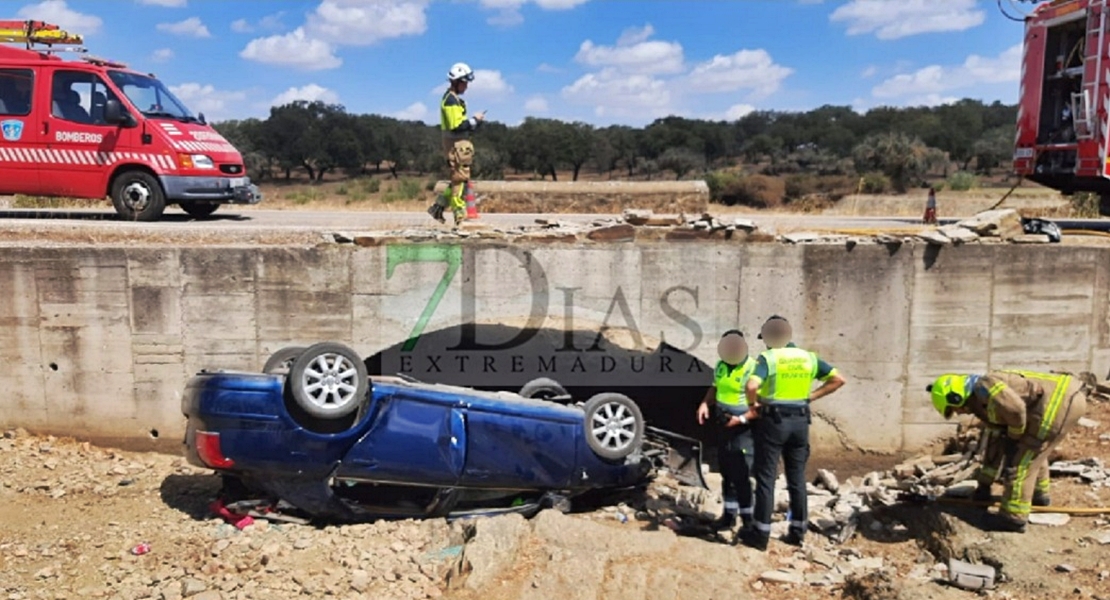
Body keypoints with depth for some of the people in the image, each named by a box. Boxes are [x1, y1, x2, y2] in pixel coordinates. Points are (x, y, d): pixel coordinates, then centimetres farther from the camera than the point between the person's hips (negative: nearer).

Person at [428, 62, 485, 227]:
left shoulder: (454, 99, 19)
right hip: (456, 144, -10)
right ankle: (460, 215, -1)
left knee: (458, 179, 13)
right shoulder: (451, 100, -14)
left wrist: (475, 121, 10)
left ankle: (438, 207, 16)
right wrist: (474, 120, -13)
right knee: (460, 178, -6)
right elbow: (456, 125, -21)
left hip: (460, 143, 10)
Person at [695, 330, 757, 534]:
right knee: (726, 473, 15)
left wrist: (741, 419, -26)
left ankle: (748, 520, 7)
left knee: (741, 477, -5)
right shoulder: (721, 366, 6)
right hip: (724, 426, 7)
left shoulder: (753, 369, -18)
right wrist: (705, 403, 0)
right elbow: (714, 389, 19)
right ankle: (729, 514, 28)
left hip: (744, 430, -7)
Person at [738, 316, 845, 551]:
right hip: (800, 421, 5)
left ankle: (761, 534, 5)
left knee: (766, 478, 2)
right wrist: (810, 397, 6)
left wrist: (753, 403, -9)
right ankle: (798, 531, 21)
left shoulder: (768, 358, -12)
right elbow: (838, 379, 8)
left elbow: (751, 386, -28)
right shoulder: (808, 358, 6)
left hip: (773, 420, -5)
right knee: (797, 478, 14)